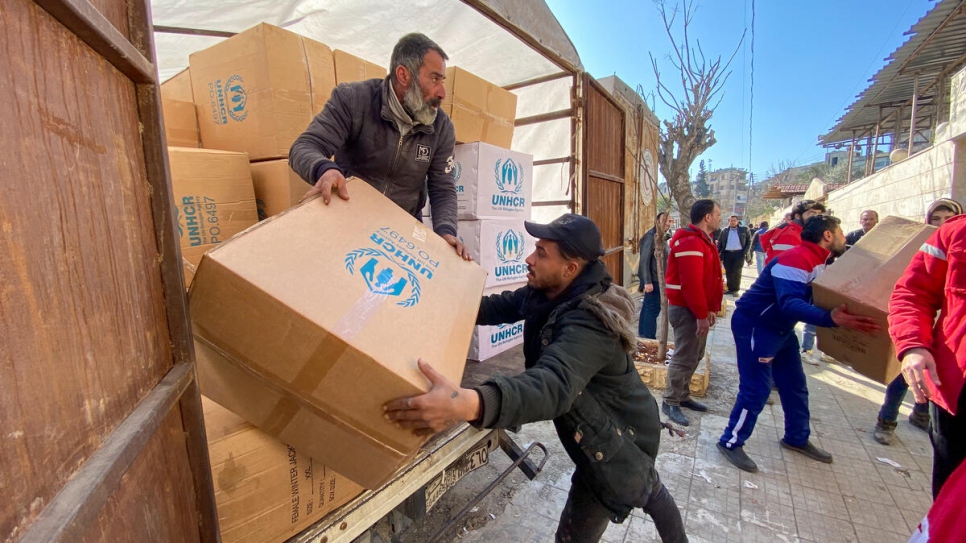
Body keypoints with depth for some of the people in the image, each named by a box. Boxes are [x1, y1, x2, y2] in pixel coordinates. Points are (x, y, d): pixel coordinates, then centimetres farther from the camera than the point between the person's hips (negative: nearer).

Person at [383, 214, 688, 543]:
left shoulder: (587, 322, -38)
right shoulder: (548, 293, -11)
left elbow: (554, 385, -54)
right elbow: (500, 306, -4)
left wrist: (470, 404, -70)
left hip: (617, 440, -9)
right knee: (648, 489, 35)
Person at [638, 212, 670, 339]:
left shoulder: (661, 237, 14)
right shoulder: (651, 236, -16)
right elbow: (644, 260, -21)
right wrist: (647, 282, -25)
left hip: (657, 279, 9)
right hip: (653, 280, -9)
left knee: (648, 307, 14)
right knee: (653, 309, -6)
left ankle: (643, 335, 23)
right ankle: (649, 338, 0)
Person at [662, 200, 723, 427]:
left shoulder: (703, 241, 15)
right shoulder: (691, 242, -20)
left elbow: (707, 281, 17)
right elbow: (691, 284, -25)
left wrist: (710, 308, 14)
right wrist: (701, 315, -22)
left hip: (696, 308, 11)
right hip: (686, 309, -11)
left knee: (695, 355, 17)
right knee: (685, 357, -4)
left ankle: (683, 395, 30)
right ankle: (670, 402, 8)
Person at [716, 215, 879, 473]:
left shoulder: (817, 261, 10)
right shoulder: (796, 259, -24)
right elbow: (790, 303, -37)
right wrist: (830, 318, -49)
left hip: (780, 327, 11)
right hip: (755, 326, -10)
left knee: (795, 385, 18)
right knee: (756, 389, -7)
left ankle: (797, 438, 37)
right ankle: (731, 442, 8)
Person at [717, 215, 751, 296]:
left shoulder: (744, 229, 2)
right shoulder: (724, 231, 6)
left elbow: (749, 241, 4)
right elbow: (719, 243, 8)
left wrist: (745, 251, -7)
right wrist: (719, 254, -2)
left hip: (739, 253, -2)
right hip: (727, 254, 2)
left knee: (737, 272, 0)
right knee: (728, 272, 7)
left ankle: (736, 290, 8)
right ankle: (730, 289, 17)